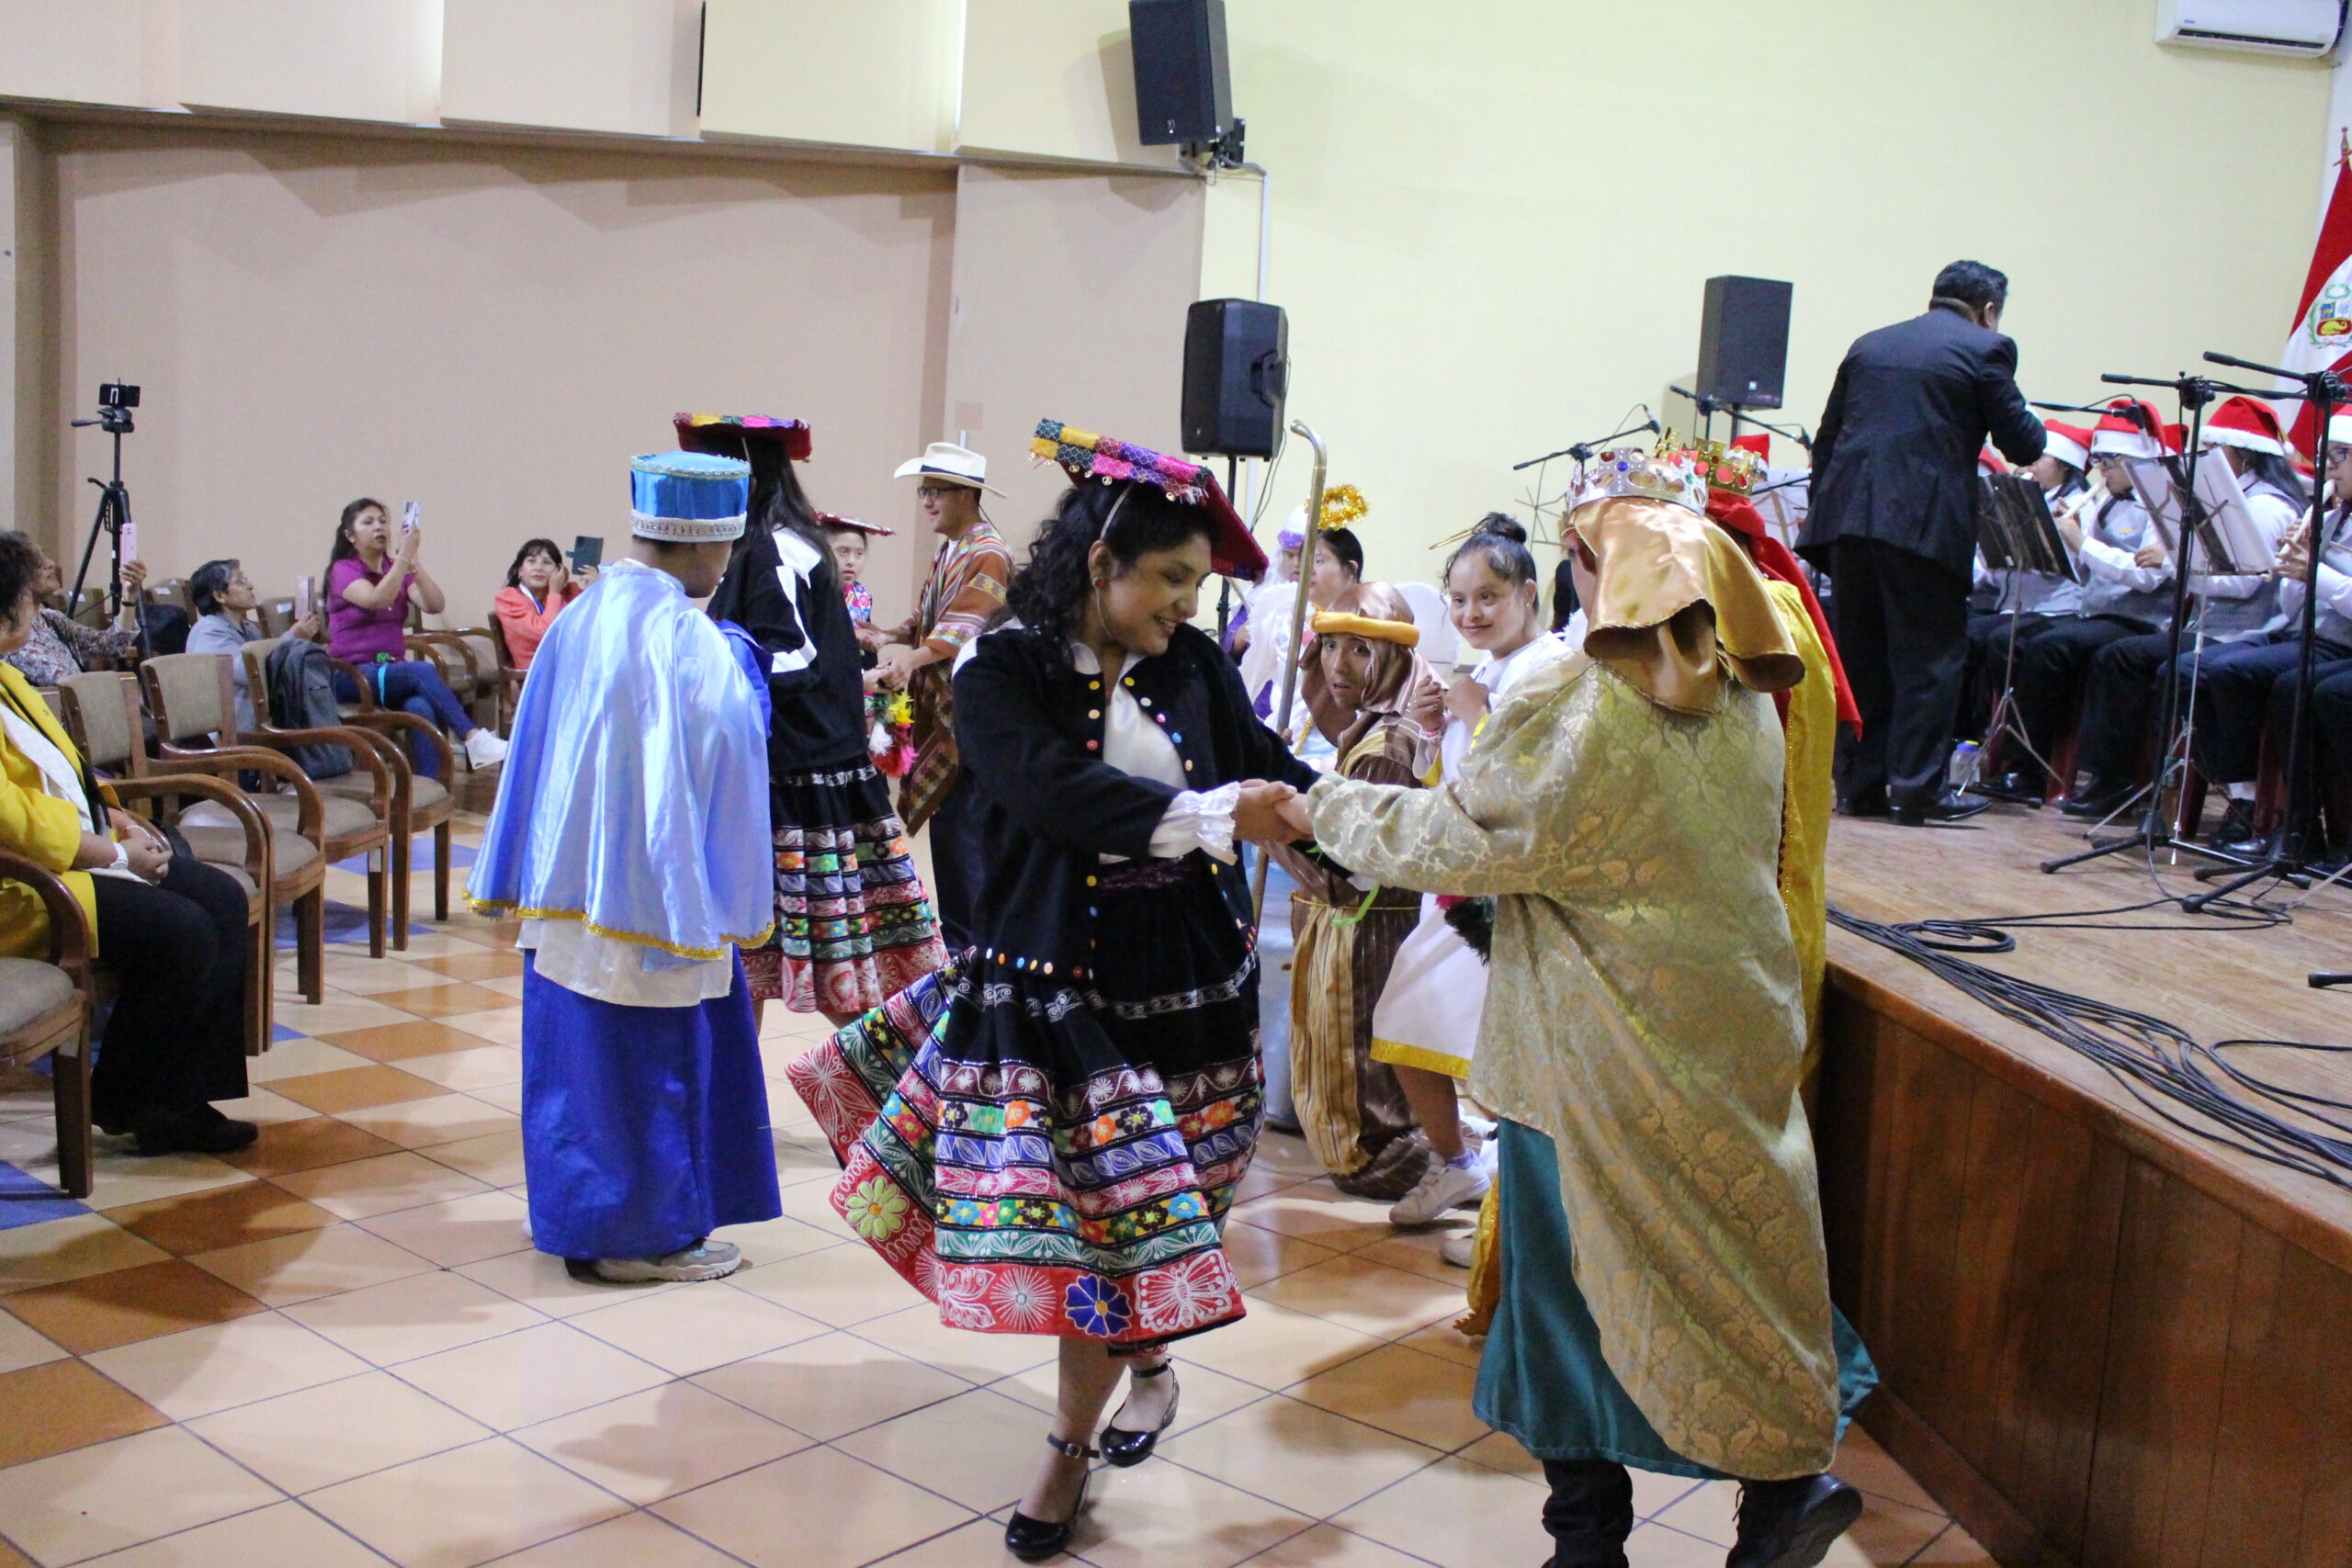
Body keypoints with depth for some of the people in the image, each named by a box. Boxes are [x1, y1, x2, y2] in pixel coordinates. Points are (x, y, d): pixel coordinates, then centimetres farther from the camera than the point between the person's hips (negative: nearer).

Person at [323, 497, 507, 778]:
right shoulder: (343, 570, 0)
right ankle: (473, 739, -39)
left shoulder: (397, 570, 15)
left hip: (393, 669, 4)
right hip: (352, 676, -4)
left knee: (421, 708, -31)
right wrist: (403, 557, -22)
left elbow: (435, 605, -3)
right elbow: (376, 600, -22)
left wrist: (413, 564, -13)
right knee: (423, 671, -33)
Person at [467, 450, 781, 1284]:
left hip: (569, 890, 8)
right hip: (654, 893, -8)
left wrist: (527, 881, 16)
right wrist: (726, 901, -5)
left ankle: (575, 1209, 31)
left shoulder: (580, 619, 2)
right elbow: (715, 770, -17)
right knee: (651, 1058, 5)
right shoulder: (690, 645, -20)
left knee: (576, 1047, 17)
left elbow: (538, 745, 8)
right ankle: (642, 1232, 16)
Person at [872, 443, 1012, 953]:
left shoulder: (988, 555, -12)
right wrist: (887, 638, 1)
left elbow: (964, 627, -25)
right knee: (944, 837, 12)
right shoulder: (946, 551, 18)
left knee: (971, 840, -8)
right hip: (940, 723, 9)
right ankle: (953, 948, 21)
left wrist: (913, 658, -38)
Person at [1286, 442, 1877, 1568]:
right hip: (1733, 1023, 6)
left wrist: (1327, 810, 3)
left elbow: (1458, 841, -12)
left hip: (1599, 1045, -6)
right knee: (1729, 1257, 16)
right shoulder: (1746, 703, 3)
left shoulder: (1568, 706, -19)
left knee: (1578, 1273, 8)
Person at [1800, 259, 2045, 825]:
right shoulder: (1986, 349, 2)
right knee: (1929, 658, 2)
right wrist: (2030, 417, 22)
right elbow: (2022, 445, 2)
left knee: (1859, 656, 11)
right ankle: (1918, 788, 1)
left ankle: (1859, 783, 15)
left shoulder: (1869, 345, 18)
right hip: (1924, 523, -5)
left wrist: (1827, 512, 20)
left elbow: (1826, 440, 17)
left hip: (1849, 516, 5)